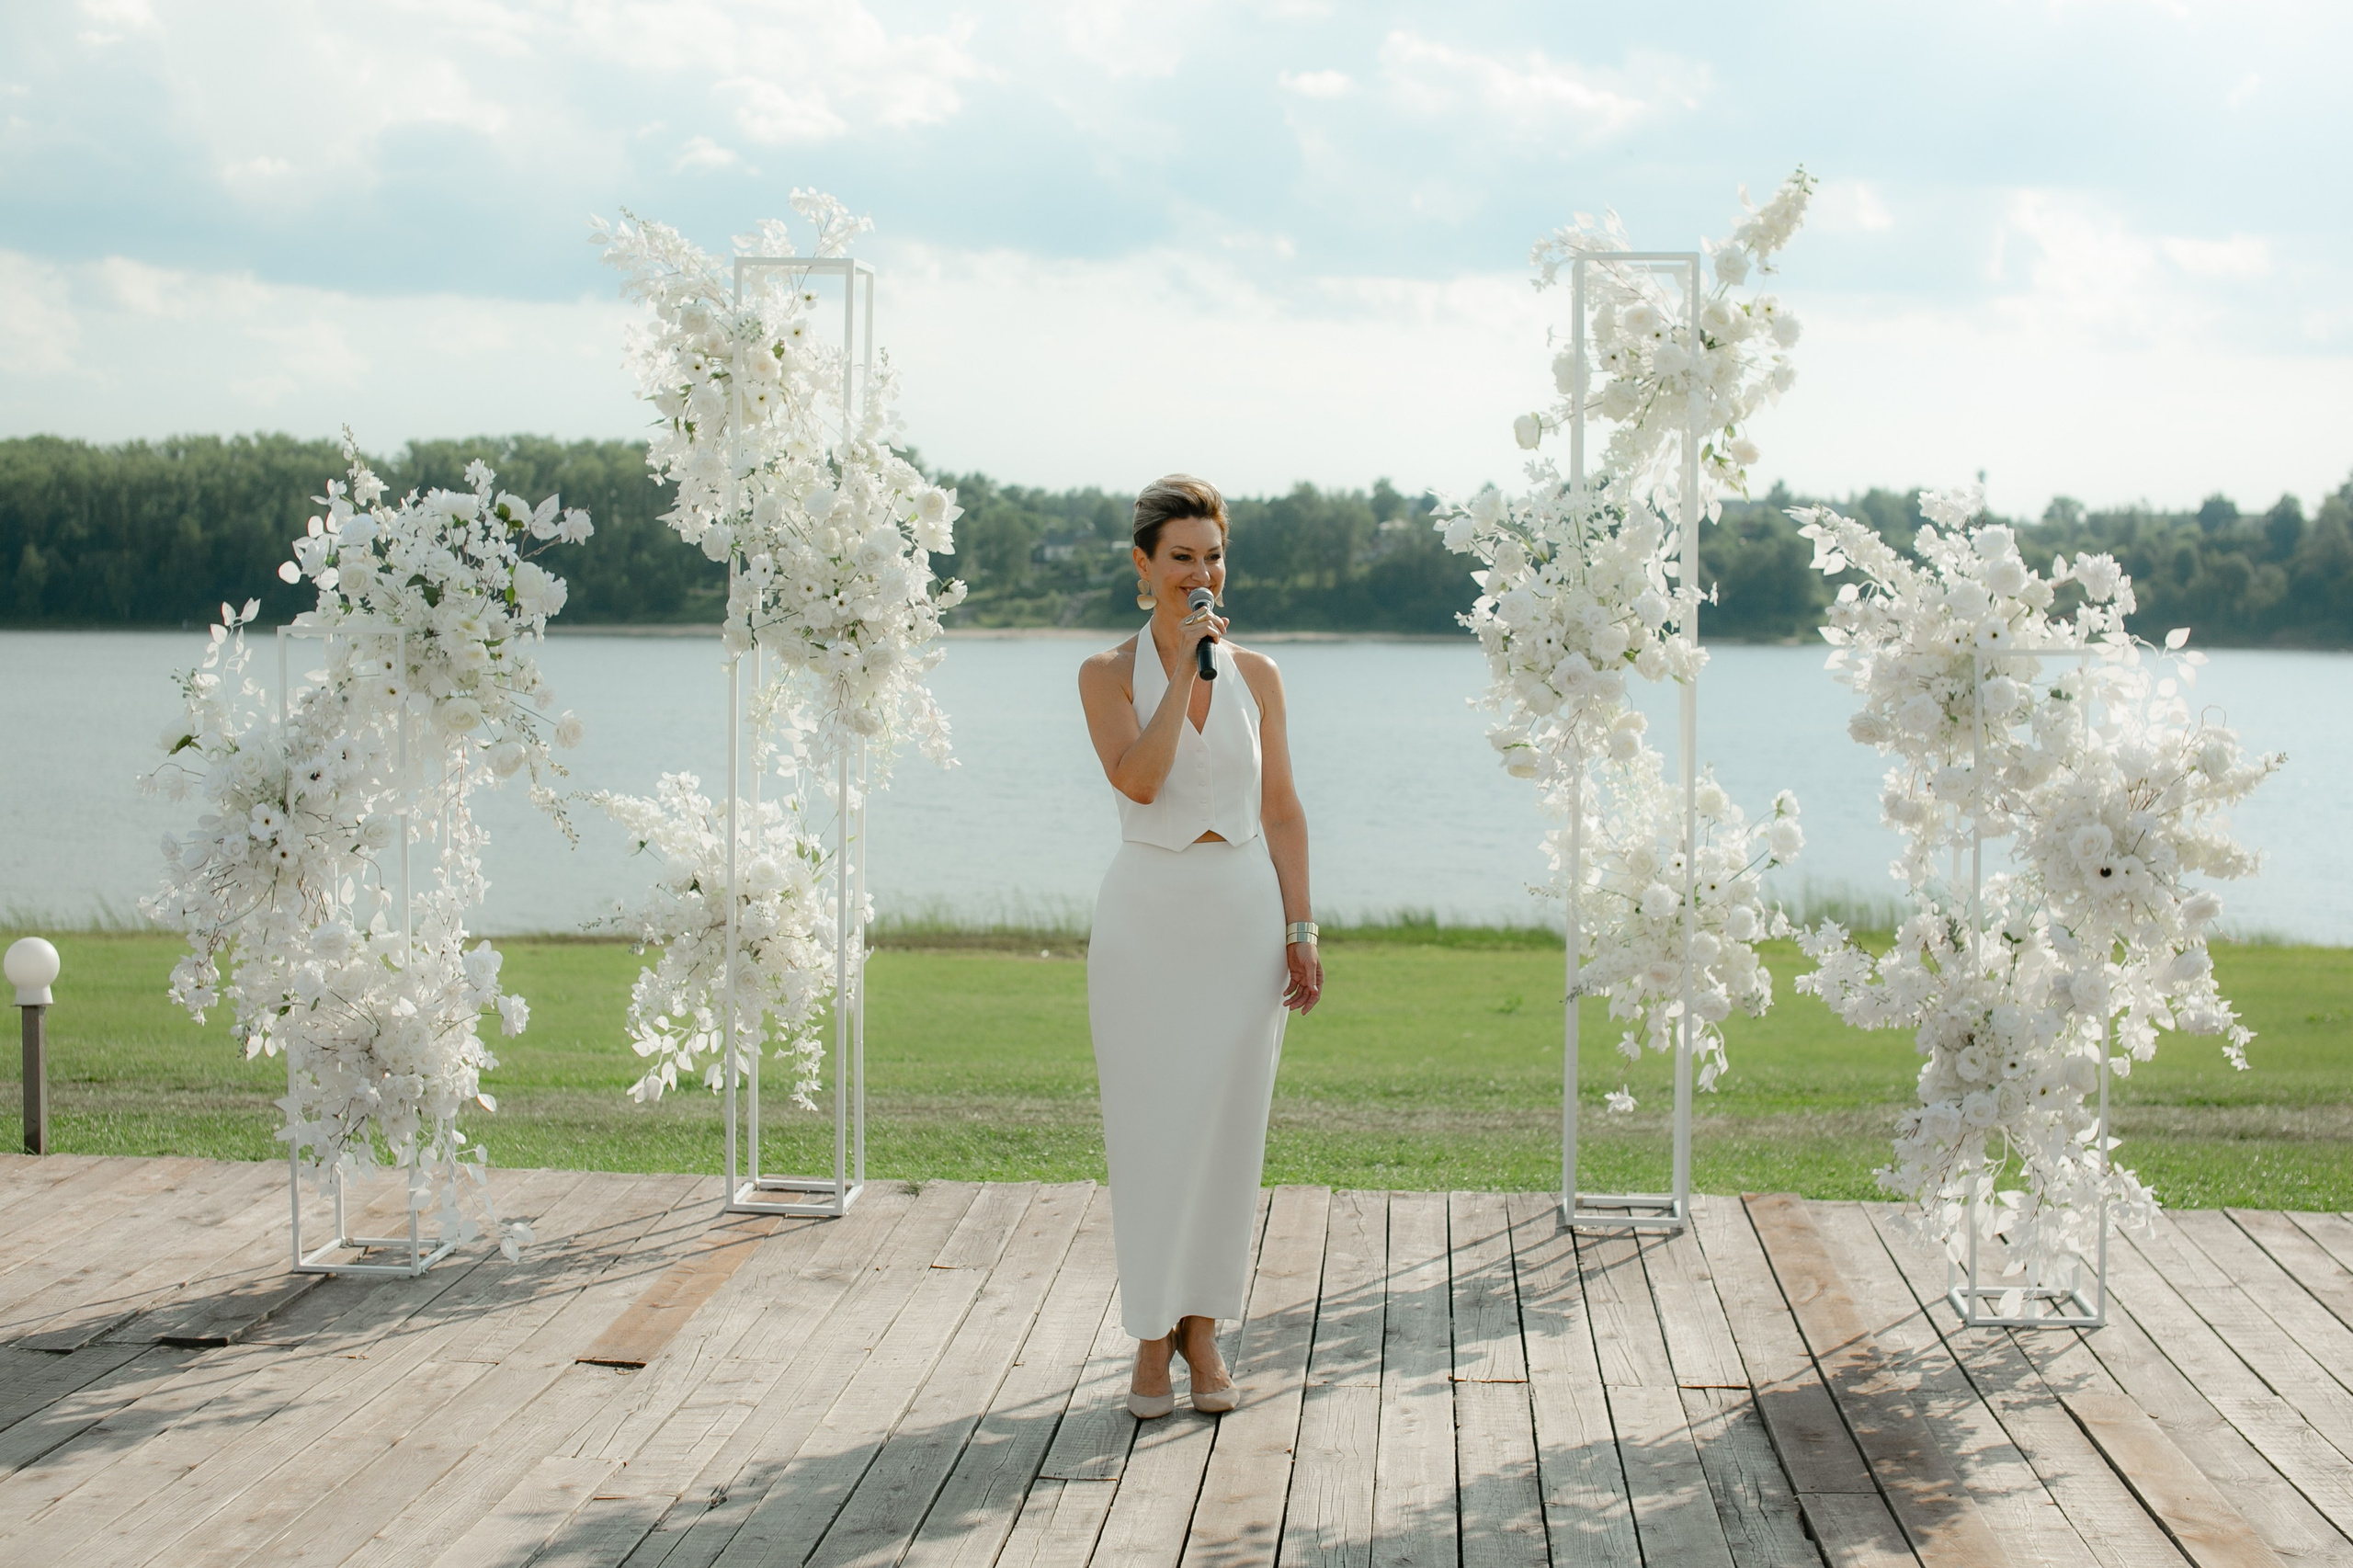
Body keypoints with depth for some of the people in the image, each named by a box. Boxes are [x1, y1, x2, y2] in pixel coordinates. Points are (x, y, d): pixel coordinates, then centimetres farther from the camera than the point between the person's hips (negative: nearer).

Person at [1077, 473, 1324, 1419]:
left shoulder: (1256, 676, 6)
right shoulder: (1108, 675, -1)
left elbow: (1282, 812, 7)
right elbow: (1138, 778, -18)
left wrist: (1300, 931, 0)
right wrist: (1184, 669, -18)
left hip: (1244, 917, 2)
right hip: (1145, 918, -2)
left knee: (1227, 1127, 6)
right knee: (1150, 1129, 0)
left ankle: (1203, 1331, 18)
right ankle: (1152, 1337, 13)